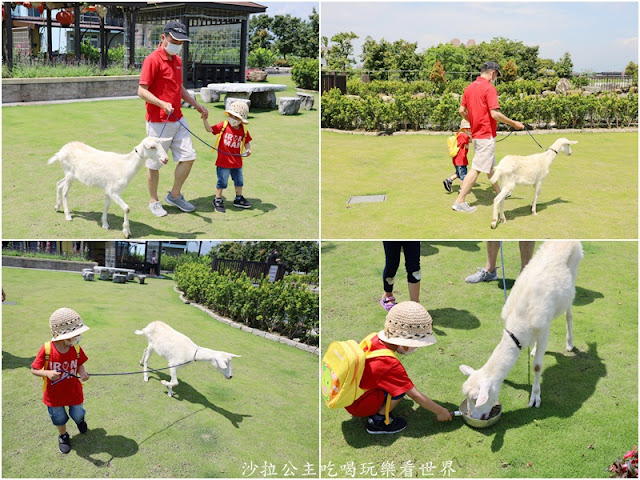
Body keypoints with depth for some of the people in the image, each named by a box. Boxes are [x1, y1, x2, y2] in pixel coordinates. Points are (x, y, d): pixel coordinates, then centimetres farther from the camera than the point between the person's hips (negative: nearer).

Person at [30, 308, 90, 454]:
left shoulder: (76, 348, -17)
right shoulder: (46, 349, -27)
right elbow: (34, 370, -19)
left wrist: (82, 373, -25)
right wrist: (48, 373, -39)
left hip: (74, 391, 2)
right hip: (54, 394, -2)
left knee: (77, 415, 20)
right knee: (59, 417, 20)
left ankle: (80, 420, 58)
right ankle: (63, 436, 51)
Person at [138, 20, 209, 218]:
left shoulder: (177, 60, 13)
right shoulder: (153, 60, -13)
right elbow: (142, 91, -17)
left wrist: (197, 105, 19)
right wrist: (163, 104, -29)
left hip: (177, 120, 8)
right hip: (158, 121, -8)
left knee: (188, 156, 6)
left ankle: (174, 195, 22)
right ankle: (154, 202, 18)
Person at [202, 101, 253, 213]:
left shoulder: (243, 130, -1)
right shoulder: (223, 125, -7)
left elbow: (247, 142, 10)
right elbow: (209, 129, -7)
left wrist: (248, 149, -9)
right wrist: (205, 120, -20)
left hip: (237, 162, 4)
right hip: (223, 162, -4)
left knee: (239, 181, 18)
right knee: (222, 182, 2)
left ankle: (239, 199, 37)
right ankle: (218, 200, 18)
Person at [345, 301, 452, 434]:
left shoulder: (374, 339, -7)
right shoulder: (390, 365, -28)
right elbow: (416, 396, -22)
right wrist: (440, 411, -10)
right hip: (358, 406, -8)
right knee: (402, 388, -18)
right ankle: (379, 421, -5)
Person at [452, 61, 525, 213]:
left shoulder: (469, 87, 7)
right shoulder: (489, 88, -17)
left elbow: (462, 111, 9)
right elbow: (495, 114, -22)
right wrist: (514, 123, -12)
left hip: (476, 133, 9)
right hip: (486, 135, -9)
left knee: (490, 165, 23)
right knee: (477, 168, -6)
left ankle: (499, 192, 39)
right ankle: (460, 201, -7)